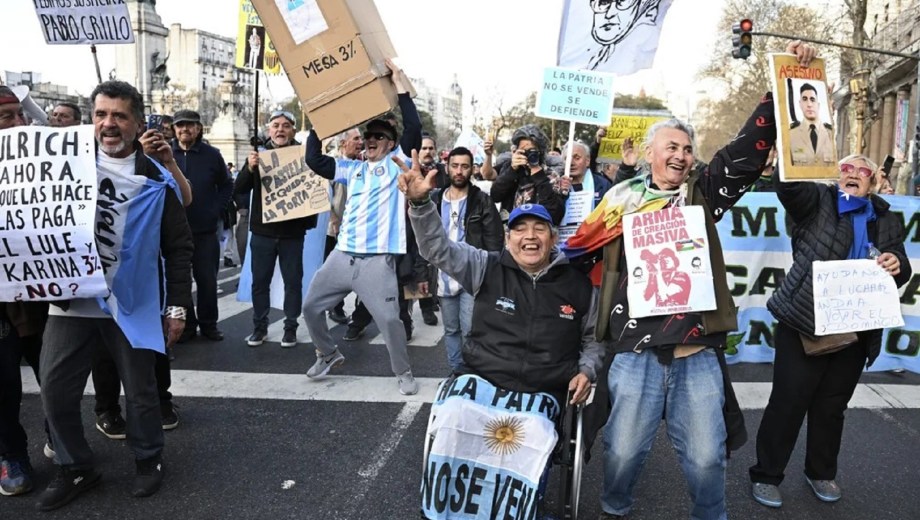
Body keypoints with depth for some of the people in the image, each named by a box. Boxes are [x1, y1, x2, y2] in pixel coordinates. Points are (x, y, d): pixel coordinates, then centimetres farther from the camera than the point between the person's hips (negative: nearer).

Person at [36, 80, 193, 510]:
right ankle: (75, 469, 27)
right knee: (56, 390, 6)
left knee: (139, 390, 10)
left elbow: (179, 246, -1)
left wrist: (178, 305, -4)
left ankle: (148, 460, 32)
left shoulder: (156, 178, -3)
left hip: (133, 303, -2)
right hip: (71, 298, 3)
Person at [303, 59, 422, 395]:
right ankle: (328, 355, 35)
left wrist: (402, 91, -14)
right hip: (342, 255, 6)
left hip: (377, 260, -6)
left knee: (389, 319, -9)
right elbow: (314, 160, 12)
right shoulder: (353, 169, 15)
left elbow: (414, 132, -12)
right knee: (311, 307, 13)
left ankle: (403, 373, 13)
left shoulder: (396, 164, 2)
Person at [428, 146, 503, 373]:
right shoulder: (435, 200, 8)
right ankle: (456, 372, 26)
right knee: (451, 330, 13)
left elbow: (494, 243, -5)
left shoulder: (482, 201, -3)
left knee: (470, 330, -6)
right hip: (444, 278, 4)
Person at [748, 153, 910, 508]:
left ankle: (821, 473, 34)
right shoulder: (817, 202, 3)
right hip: (805, 324, -4)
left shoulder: (887, 221, 15)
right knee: (787, 403, -1)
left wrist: (896, 264, -10)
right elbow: (787, 182, -16)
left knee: (831, 407, 16)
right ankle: (765, 475, 13)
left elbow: (901, 271, 12)